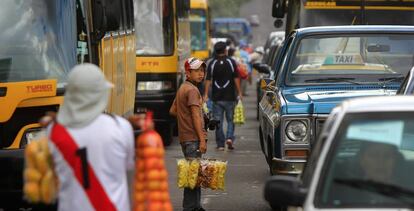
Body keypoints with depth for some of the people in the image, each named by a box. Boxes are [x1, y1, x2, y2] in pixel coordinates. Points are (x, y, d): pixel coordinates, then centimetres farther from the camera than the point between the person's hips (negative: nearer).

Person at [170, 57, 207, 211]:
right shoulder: (192, 90, -13)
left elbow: (172, 110, 24)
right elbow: (196, 116, -18)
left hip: (185, 137, 10)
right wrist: (202, 140, -20)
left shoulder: (182, 89, 17)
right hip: (192, 138, -10)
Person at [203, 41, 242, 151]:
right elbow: (236, 78, -2)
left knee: (218, 121, 5)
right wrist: (239, 92, 5)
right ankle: (229, 137, -11)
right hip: (230, 96, -1)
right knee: (230, 119, 10)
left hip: (216, 97, 1)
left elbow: (208, 80, -3)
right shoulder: (231, 62, -2)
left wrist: (206, 94, 0)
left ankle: (220, 144, 4)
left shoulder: (212, 64, 1)